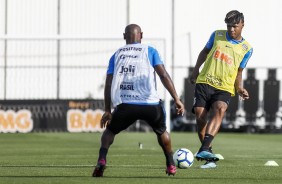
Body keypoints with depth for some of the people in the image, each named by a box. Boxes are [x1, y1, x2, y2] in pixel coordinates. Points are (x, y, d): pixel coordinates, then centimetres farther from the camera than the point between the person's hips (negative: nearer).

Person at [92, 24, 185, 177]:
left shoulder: (116, 55, 18)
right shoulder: (149, 51, 11)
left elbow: (108, 84, 12)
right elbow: (163, 75, -1)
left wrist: (107, 111, 15)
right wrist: (176, 99, -1)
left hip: (125, 105, 1)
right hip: (150, 104, -1)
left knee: (110, 131, 23)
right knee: (161, 131, 28)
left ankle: (101, 160, -1)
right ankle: (171, 166, 28)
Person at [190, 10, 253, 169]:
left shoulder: (247, 49, 8)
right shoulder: (217, 35, 9)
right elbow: (205, 52, 24)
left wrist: (240, 88, 0)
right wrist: (196, 70, 16)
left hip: (225, 89, -2)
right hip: (204, 83, 2)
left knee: (220, 109, -31)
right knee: (200, 117, -11)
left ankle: (204, 150, -47)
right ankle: (210, 158, 3)